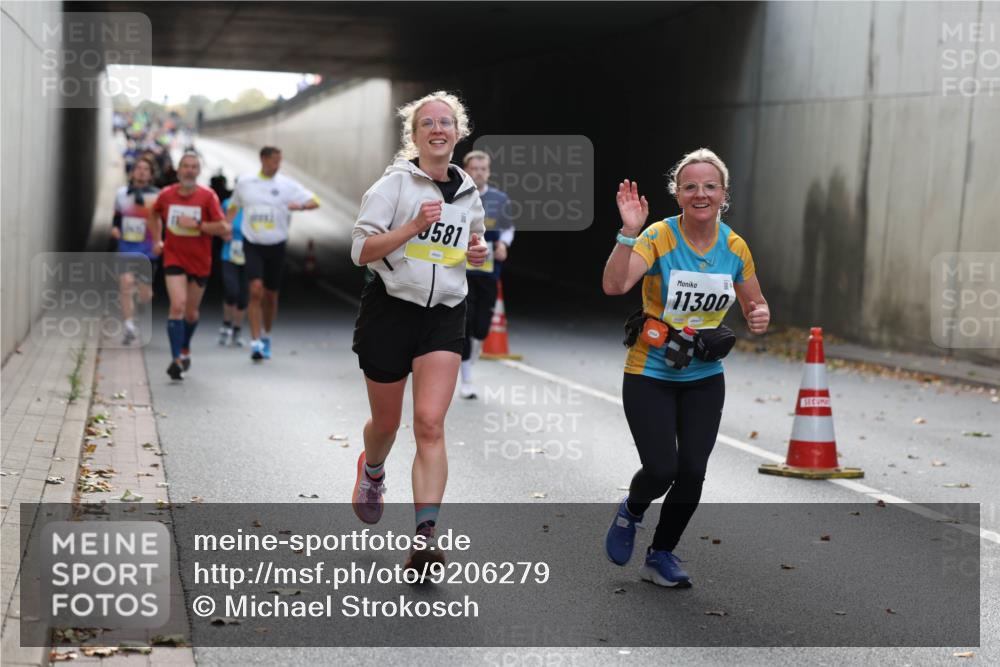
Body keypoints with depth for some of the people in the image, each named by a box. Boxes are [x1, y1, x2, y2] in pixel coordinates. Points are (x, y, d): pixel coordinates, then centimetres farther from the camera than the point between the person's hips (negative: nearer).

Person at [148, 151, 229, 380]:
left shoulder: (208, 196, -8)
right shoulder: (167, 194, -1)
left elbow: (224, 228, -15)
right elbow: (154, 214, 22)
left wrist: (196, 225, -22)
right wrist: (157, 240, 14)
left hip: (200, 261, 0)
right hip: (174, 258, 0)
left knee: (191, 312, 12)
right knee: (177, 306, -18)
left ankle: (185, 349, 40)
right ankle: (177, 359, -17)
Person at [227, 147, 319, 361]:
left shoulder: (287, 184, -1)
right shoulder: (244, 182, 4)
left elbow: (314, 202, -4)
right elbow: (233, 207, 21)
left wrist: (300, 206, -25)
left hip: (276, 246, 1)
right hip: (253, 245, -1)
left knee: (271, 296, 10)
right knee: (256, 291, -17)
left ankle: (266, 337, 32)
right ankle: (256, 342, -16)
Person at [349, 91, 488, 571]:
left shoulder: (469, 193, 11)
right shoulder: (396, 183, -5)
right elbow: (361, 251, -10)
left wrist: (477, 253, 5)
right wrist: (413, 226, -21)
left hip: (444, 316, 2)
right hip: (390, 310, -2)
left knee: (430, 424, -13)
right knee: (386, 422, 11)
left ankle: (424, 539, -15)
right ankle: (371, 471, 49)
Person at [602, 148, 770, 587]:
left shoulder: (735, 247, -1)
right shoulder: (658, 237, -15)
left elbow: (754, 305, 13)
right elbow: (613, 285, -29)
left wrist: (759, 316, -10)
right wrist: (629, 231, -39)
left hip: (705, 378, 4)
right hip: (650, 375, -4)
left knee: (692, 471, -3)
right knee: (661, 469, -13)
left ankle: (661, 556, 21)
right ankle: (630, 514, 24)